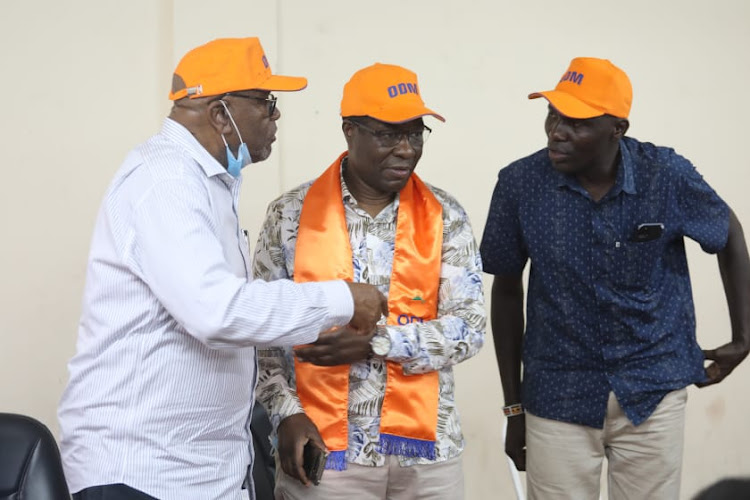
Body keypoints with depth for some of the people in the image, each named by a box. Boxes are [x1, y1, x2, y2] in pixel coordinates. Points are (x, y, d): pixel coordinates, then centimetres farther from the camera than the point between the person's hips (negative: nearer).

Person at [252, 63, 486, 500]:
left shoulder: (445, 217, 2)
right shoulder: (292, 214, 0)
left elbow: (469, 327, -5)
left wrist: (375, 343, -16)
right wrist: (286, 412, -8)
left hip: (425, 450, 2)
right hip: (322, 449, -1)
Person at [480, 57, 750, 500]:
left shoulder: (667, 176, -11)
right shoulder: (520, 184, -10)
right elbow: (507, 289, 1)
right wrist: (514, 405, 5)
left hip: (653, 394, 1)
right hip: (557, 397, 0)